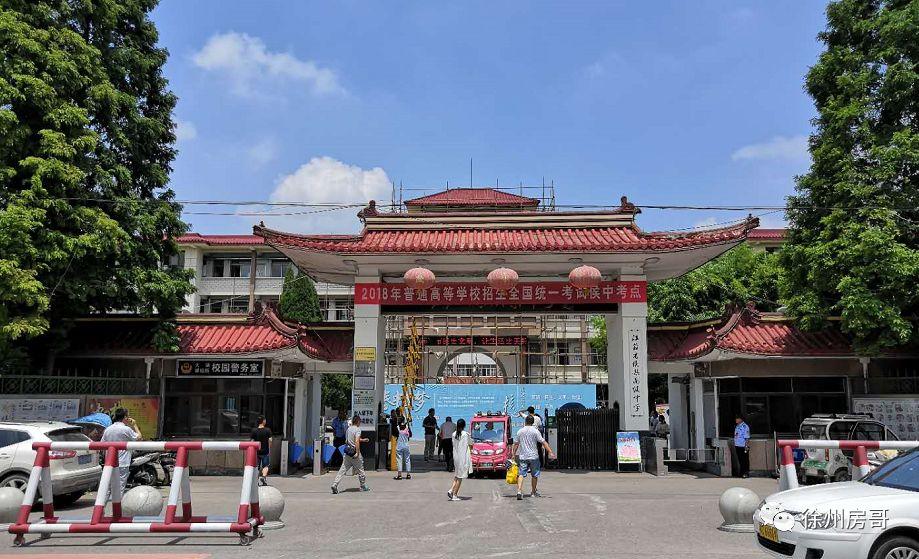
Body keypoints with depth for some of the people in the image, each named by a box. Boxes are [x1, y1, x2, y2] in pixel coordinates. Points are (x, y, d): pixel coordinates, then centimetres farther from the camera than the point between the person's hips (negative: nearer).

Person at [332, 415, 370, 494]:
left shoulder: (349, 429, 10)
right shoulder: (357, 429, -12)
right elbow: (357, 442, -23)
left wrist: (363, 440, 33)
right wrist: (357, 453, -23)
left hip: (347, 451, 6)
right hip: (354, 451, -6)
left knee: (343, 469, 5)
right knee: (360, 470, 10)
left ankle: (335, 484, -7)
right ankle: (363, 486, 22)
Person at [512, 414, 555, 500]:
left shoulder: (520, 431, 4)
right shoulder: (535, 431, -5)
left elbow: (516, 444, 9)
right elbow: (543, 442, -9)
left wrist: (514, 453, 20)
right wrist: (550, 452, -9)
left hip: (522, 456, 2)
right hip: (533, 456, -2)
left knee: (521, 474, -1)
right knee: (535, 475, 12)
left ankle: (519, 491, -19)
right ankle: (534, 492, 20)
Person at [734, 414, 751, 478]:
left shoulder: (745, 426, -12)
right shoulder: (737, 426, 14)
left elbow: (747, 437, -15)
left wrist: (746, 446, -19)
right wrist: (734, 444, 17)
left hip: (743, 446, -8)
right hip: (737, 446, 8)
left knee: (745, 460, -1)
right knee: (740, 460, 12)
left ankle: (746, 473, 5)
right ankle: (742, 472, 19)